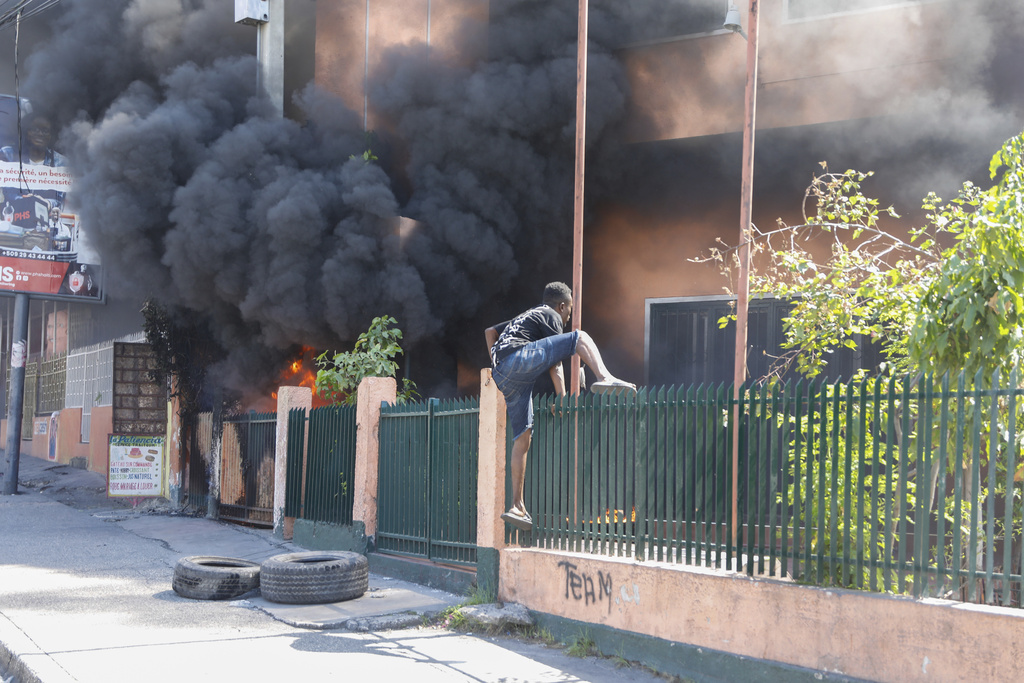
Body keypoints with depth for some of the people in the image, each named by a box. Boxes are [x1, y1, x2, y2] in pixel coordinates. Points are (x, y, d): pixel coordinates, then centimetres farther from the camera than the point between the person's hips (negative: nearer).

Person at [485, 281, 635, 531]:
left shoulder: (525, 317, 37)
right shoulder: (551, 316, 12)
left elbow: (490, 331, 42)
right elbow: (555, 364, 4)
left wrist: (497, 368, 37)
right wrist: (562, 399, 3)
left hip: (502, 376, 8)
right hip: (519, 358, -8)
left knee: (522, 437, 7)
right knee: (580, 338, -8)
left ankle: (517, 507, 4)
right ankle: (605, 379, -37)